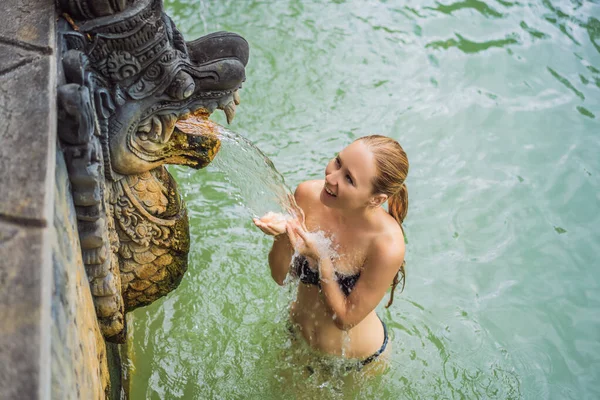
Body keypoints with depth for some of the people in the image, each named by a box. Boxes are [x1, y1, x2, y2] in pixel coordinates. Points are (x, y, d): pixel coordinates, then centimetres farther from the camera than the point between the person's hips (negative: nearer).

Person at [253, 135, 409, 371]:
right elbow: (280, 276, -13)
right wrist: (282, 236, -33)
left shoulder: (387, 245, -37)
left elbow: (346, 319, -24)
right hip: (297, 335, 4)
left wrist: (321, 258, -36)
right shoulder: (308, 195, -24)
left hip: (358, 359, -3)